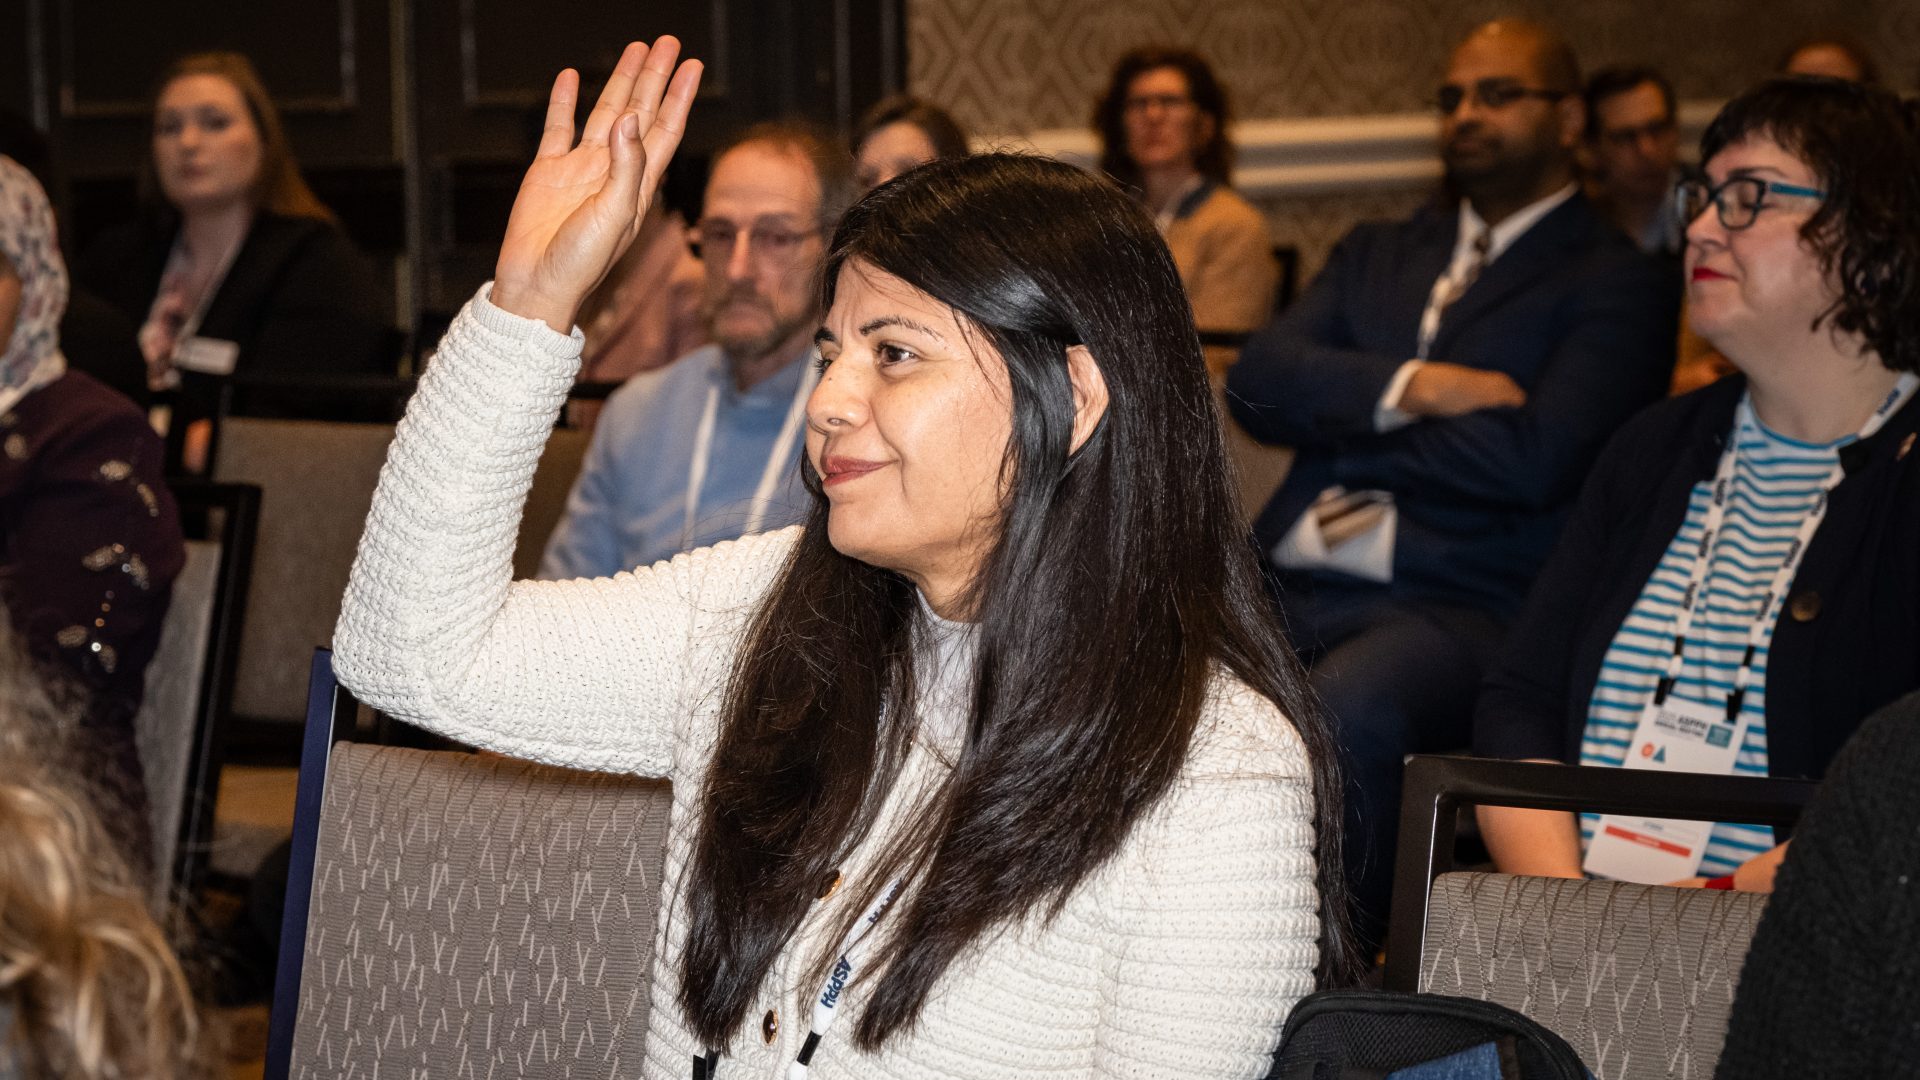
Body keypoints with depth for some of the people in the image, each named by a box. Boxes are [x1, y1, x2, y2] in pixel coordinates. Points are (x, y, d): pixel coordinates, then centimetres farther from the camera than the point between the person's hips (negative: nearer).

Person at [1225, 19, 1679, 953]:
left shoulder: (1620, 285, 7)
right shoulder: (1377, 254, 26)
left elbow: (1533, 457, -9)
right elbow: (1257, 382, 10)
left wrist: (1342, 426, 2)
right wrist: (1410, 389, -6)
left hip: (1464, 606, -5)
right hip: (1290, 588, 5)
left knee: (1339, 718, -38)